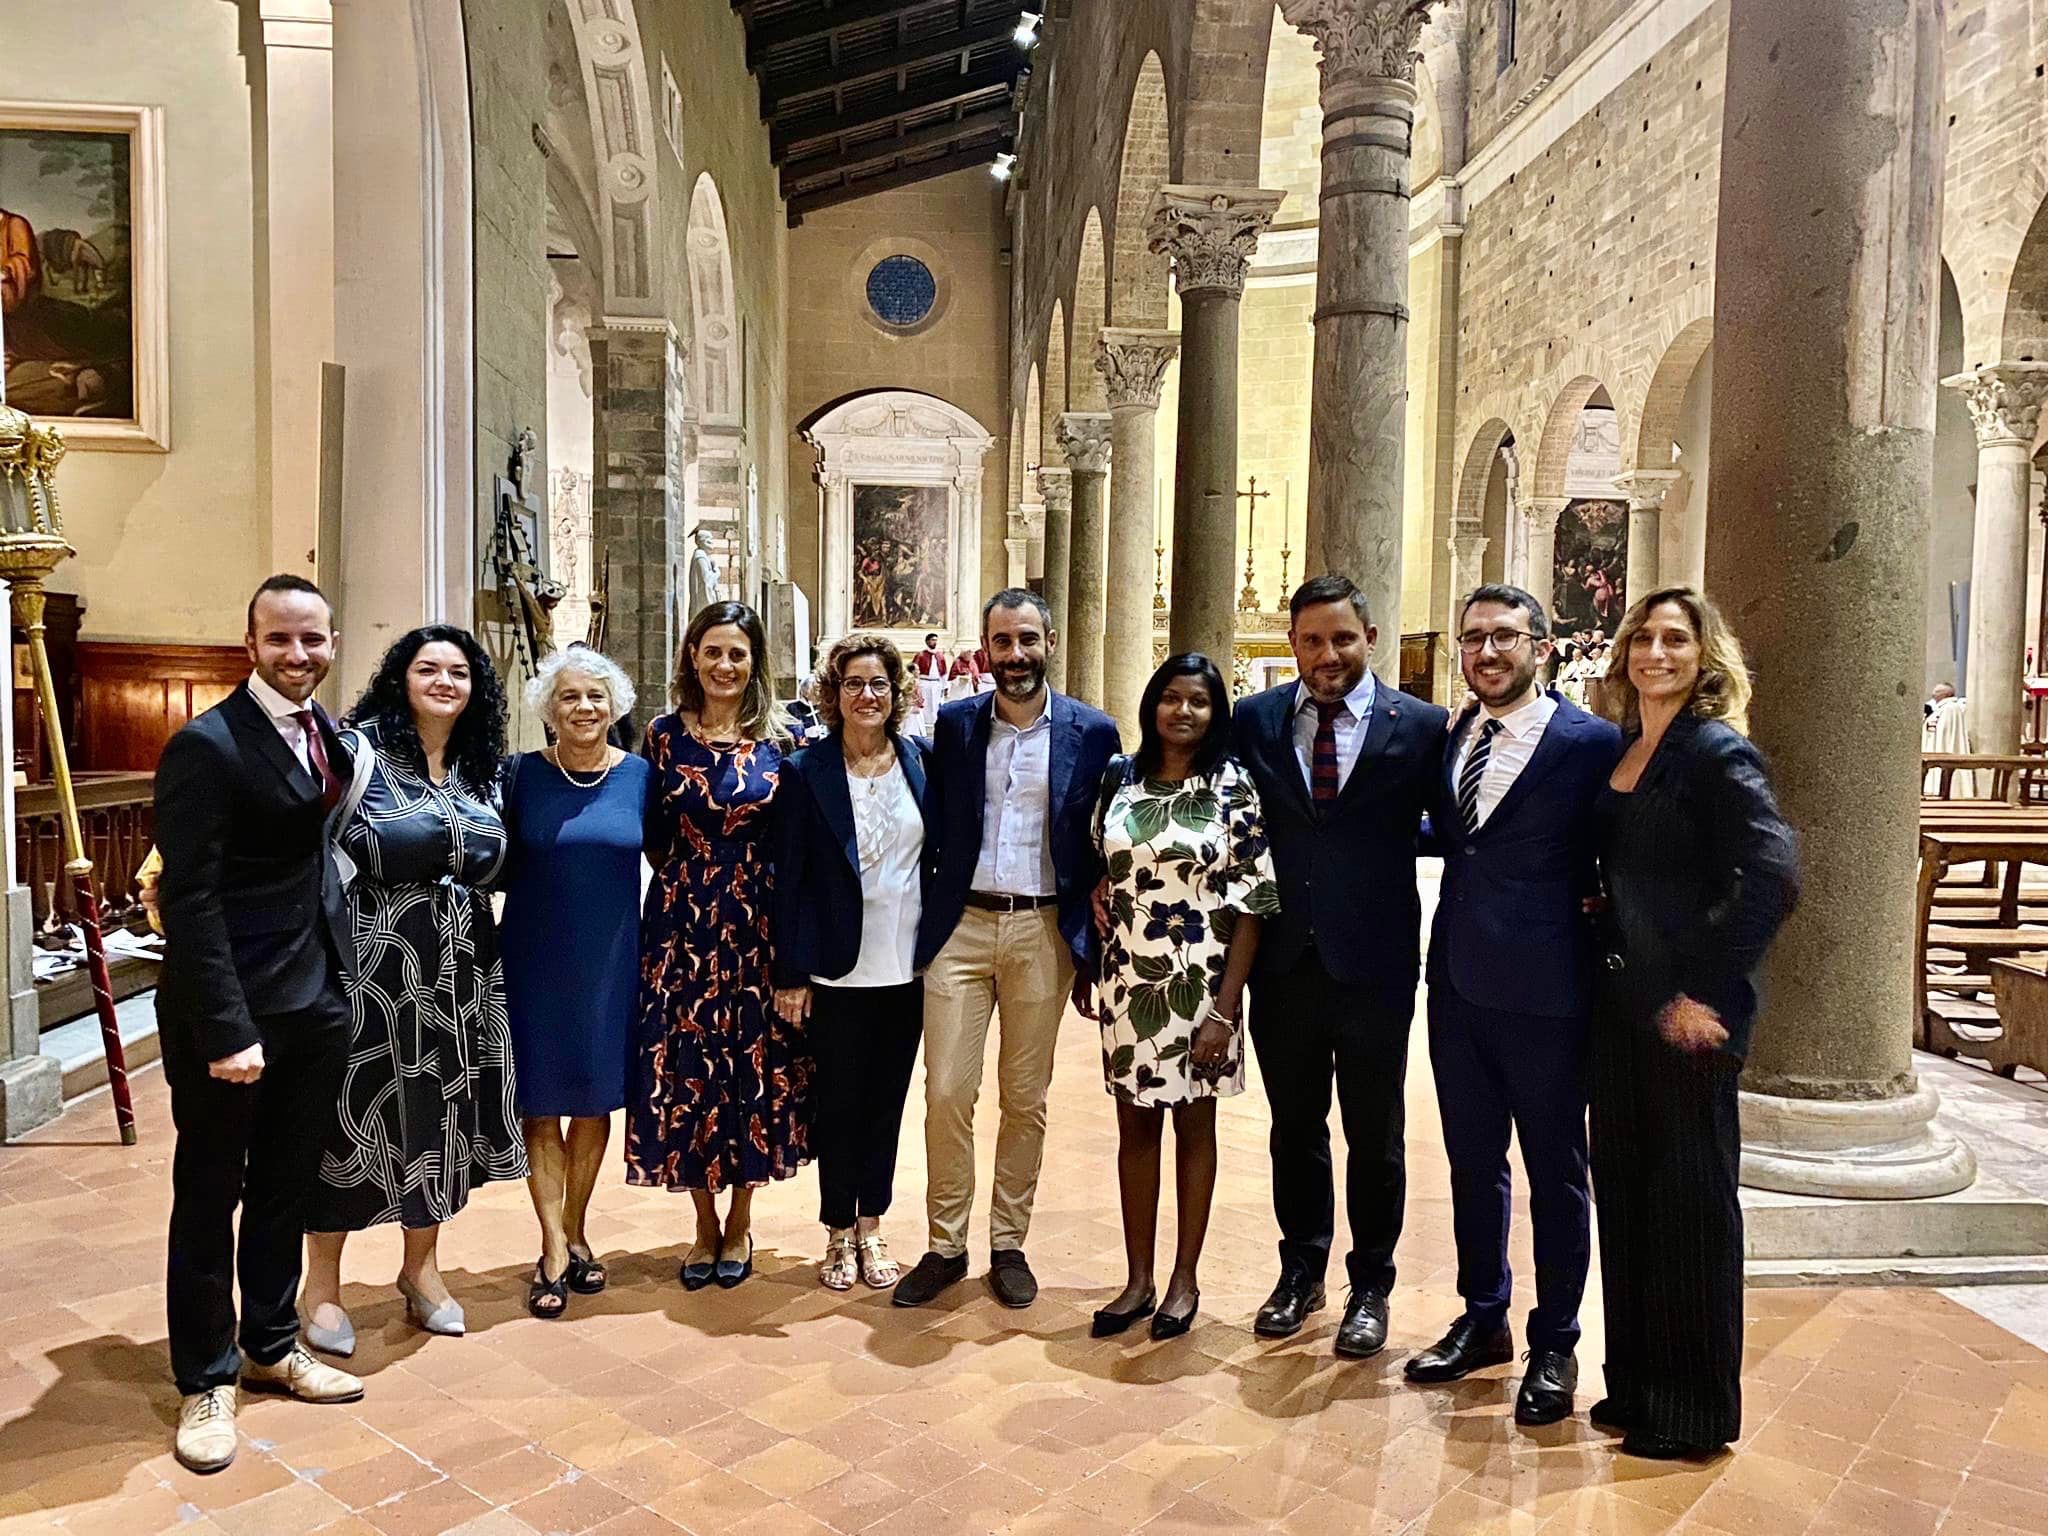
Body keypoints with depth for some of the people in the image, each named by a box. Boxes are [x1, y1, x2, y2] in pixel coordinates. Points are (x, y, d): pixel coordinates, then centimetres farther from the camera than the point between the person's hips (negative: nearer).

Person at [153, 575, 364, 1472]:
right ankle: (206, 1380, 26)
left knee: (287, 1187, 19)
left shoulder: (327, 733, 7)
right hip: (232, 1011, -7)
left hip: (316, 1001, 7)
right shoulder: (207, 745, -15)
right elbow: (189, 901, -19)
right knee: (210, 1196, 10)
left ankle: (271, 1346, 37)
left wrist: (338, 982, 4)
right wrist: (226, 1030, -22)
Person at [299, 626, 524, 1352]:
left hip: (457, 967, 5)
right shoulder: (362, 748, -6)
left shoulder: (482, 766, 10)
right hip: (373, 960, -5)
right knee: (354, 1107, 4)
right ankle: (322, 1280, 21)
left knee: (440, 1109, 13)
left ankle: (421, 1266, 30)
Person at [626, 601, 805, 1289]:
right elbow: (654, 836, 8)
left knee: (756, 1068, 5)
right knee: (684, 1070, 4)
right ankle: (706, 1226, 22)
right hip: (681, 924, 1)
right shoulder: (665, 733, 2)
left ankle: (739, 1224, 24)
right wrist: (688, 884, 4)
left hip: (758, 924, 0)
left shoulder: (781, 739, 0)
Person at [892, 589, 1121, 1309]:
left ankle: (1009, 1245, 24)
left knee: (1025, 1098, 9)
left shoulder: (1092, 731, 0)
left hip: (1044, 931, -1)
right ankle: (945, 1245, 17)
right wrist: (927, 912, 0)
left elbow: (1105, 840, 3)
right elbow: (932, 826, 7)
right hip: (961, 925, 1)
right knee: (946, 1093, 1)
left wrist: (1090, 936, 1)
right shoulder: (953, 723, 4)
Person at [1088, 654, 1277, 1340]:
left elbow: (1252, 903, -9)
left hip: (1200, 983, -3)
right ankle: (1137, 1280, 25)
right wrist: (1100, 892, -1)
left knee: (1194, 1126, 11)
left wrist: (1225, 1008, -13)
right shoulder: (1119, 778, 3)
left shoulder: (1233, 787, -7)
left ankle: (1184, 1280, 25)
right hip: (1128, 981, 3)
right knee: (1135, 1127, 11)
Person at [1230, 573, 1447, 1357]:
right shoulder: (1254, 720, 1)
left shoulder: (1422, 726, -5)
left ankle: (1371, 1287, 32)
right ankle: (1301, 1270, 37)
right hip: (1283, 960, 2)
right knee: (1294, 1128, 17)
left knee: (1374, 1137, 13)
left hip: (1373, 964, -2)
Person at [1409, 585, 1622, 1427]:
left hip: (1542, 989, -6)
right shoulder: (1452, 736, 8)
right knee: (1473, 1161, 18)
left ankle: (1554, 1346, 27)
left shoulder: (1590, 743, -12)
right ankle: (1482, 1319, 36)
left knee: (1555, 1174, 11)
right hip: (1457, 979, 6)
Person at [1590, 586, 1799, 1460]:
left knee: (1691, 1198, 5)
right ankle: (1637, 1383, 32)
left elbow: (1773, 878, -22)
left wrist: (1702, 991, -20)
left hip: (1687, 1012, -7)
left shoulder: (1717, 751, -12)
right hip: (1618, 1001, 7)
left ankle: (1696, 1413, 22)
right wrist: (1605, 964, 7)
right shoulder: (1618, 750, 9)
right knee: (1623, 1185, 15)